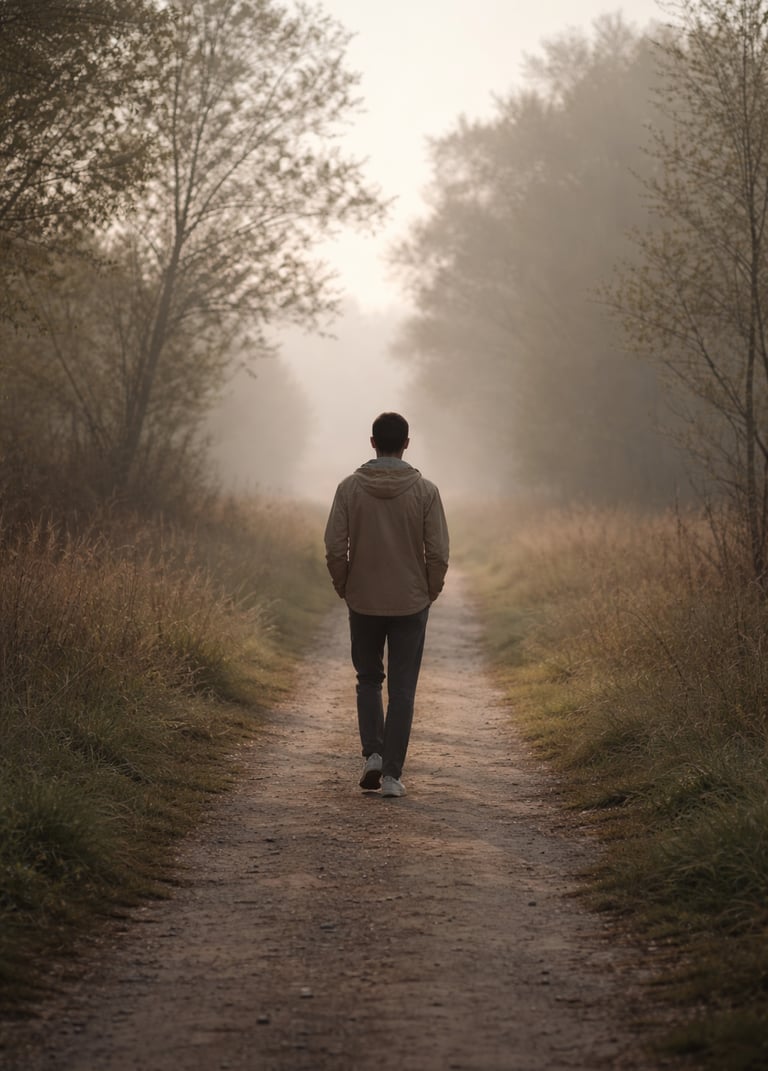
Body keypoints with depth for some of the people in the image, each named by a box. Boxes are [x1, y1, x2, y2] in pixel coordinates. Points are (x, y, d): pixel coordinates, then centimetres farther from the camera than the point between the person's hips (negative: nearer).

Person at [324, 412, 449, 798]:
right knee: (402, 689, 6)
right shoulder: (425, 491, -7)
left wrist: (344, 589, 9)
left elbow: (335, 548, -6)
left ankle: (373, 754, 4)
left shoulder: (350, 488, -6)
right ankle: (392, 775, 3)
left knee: (369, 679, 20)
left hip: (364, 602, 1)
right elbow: (438, 553, -8)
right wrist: (430, 592, 8)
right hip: (411, 604, -1)